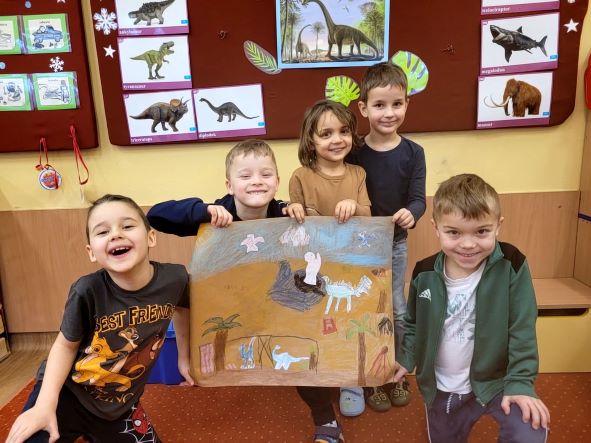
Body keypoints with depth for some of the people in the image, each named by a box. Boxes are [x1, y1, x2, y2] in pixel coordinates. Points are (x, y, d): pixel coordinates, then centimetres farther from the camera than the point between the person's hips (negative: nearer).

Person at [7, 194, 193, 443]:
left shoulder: (174, 279, -21)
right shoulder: (88, 291, -27)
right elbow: (66, 345, -10)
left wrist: (184, 357, 11)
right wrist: (45, 405, -20)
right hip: (66, 395, -2)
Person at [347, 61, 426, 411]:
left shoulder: (413, 152, -8)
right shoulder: (354, 153, -10)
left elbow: (418, 199, -11)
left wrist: (411, 214, -32)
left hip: (396, 242, 1)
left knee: (398, 311, 11)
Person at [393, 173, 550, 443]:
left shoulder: (511, 266, -19)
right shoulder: (425, 273, -11)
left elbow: (522, 330, -14)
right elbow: (413, 325, 5)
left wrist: (520, 382, -18)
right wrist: (405, 359, -2)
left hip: (496, 380, -2)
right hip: (441, 388, 3)